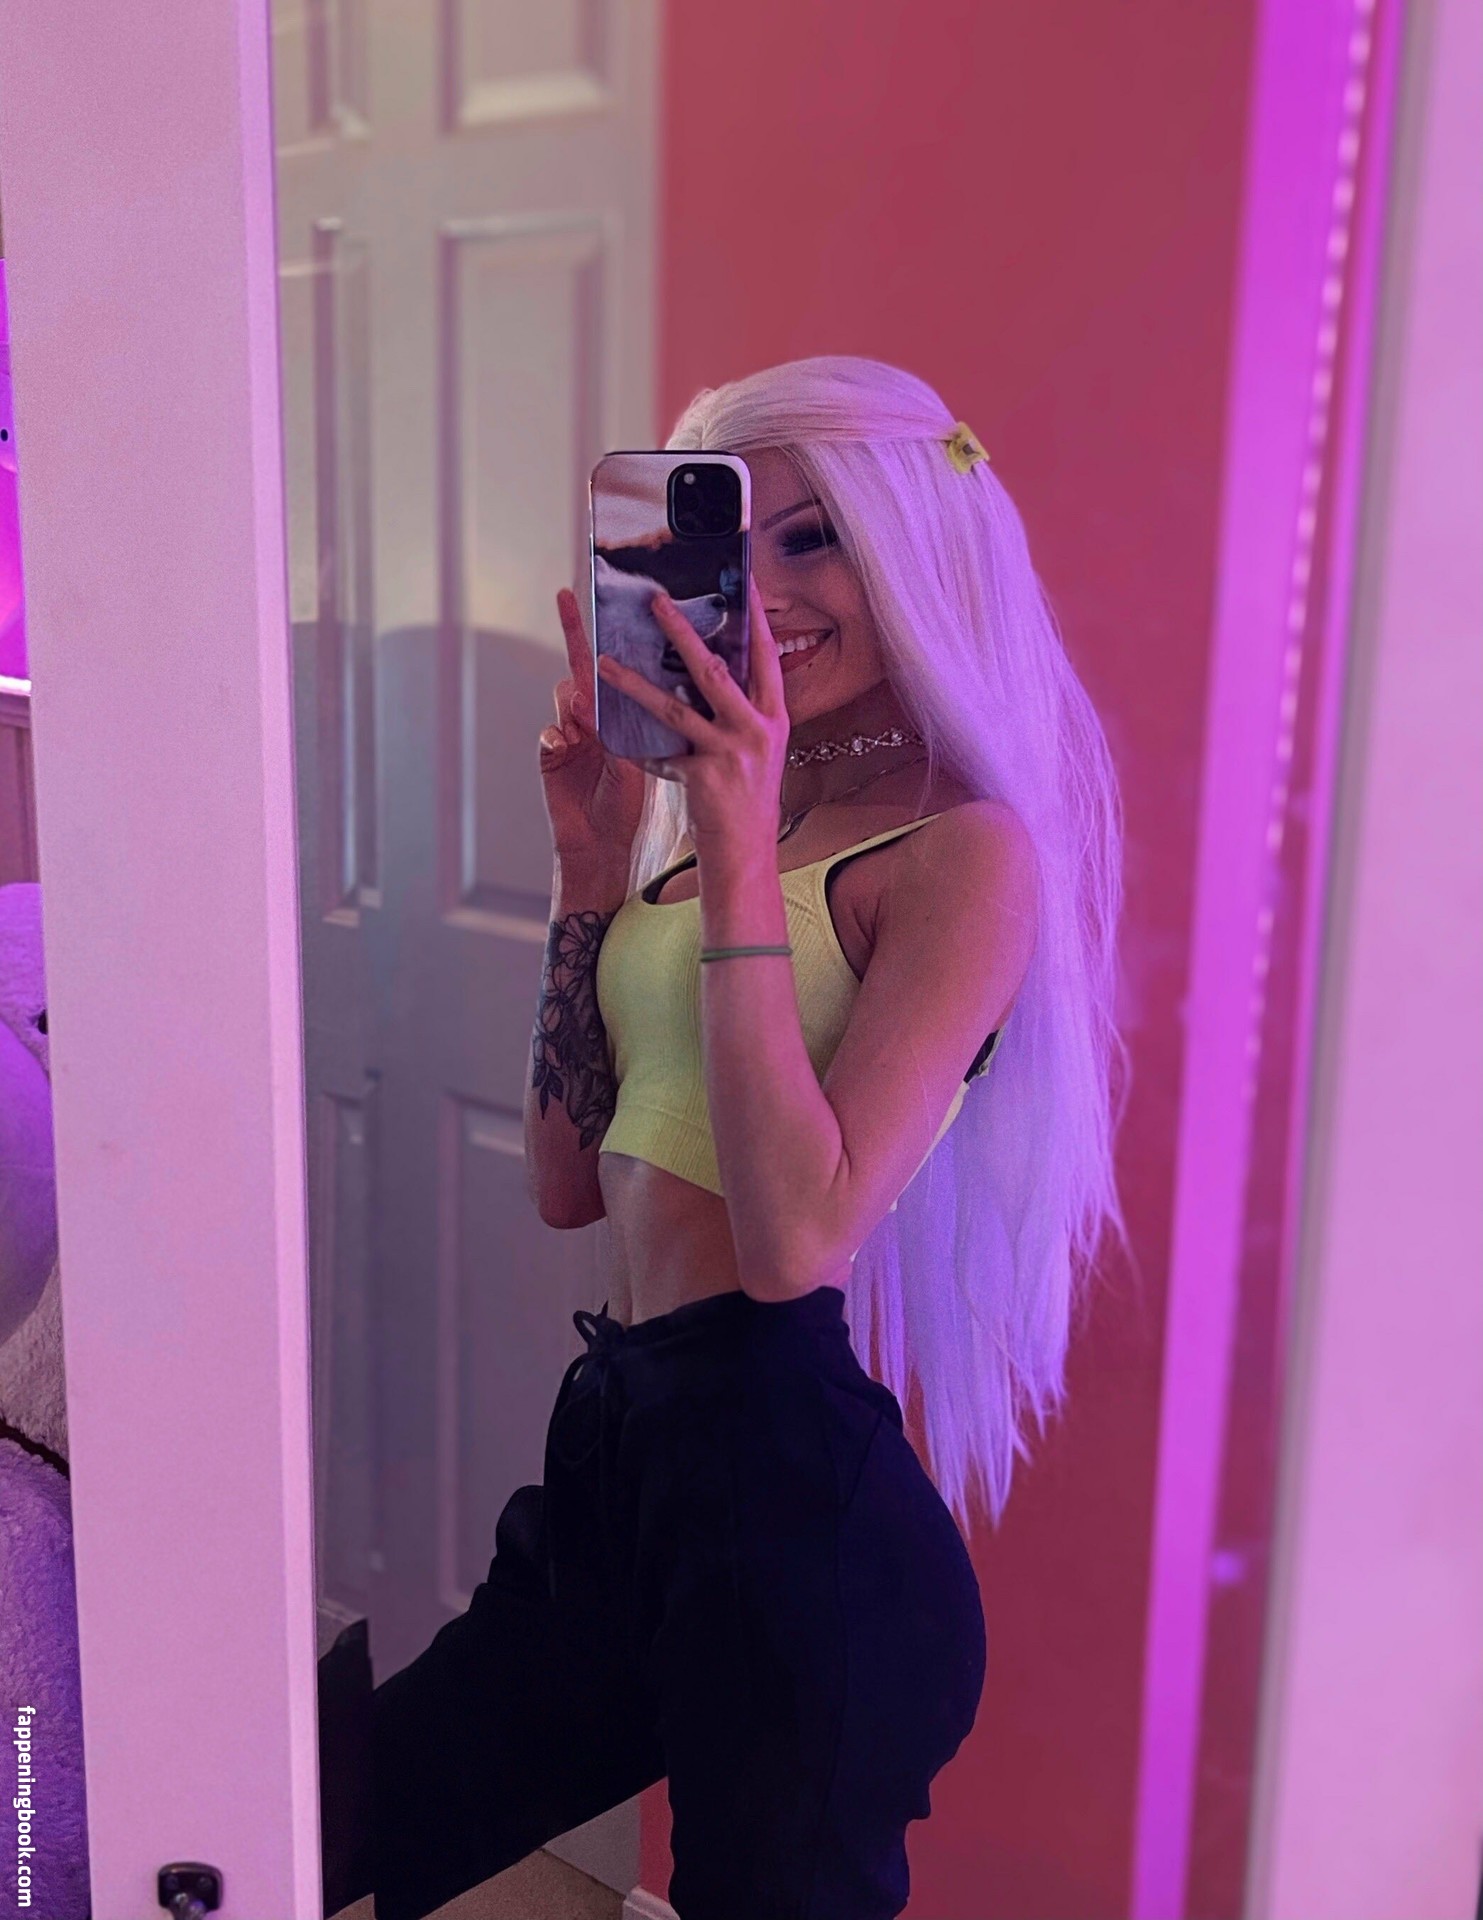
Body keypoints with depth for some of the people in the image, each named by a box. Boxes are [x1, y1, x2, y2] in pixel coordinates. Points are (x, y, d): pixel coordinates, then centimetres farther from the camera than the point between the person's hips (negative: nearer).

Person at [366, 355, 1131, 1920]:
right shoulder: (712, 825, 10)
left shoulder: (966, 849, -12)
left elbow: (798, 1235, -23)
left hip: (788, 1488, -8)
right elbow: (568, 1185, 9)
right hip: (619, 1443, 8)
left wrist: (740, 858, -21)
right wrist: (593, 868, 1)